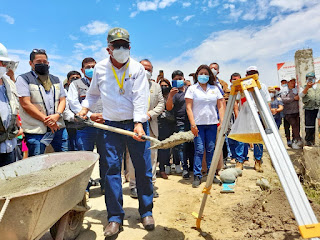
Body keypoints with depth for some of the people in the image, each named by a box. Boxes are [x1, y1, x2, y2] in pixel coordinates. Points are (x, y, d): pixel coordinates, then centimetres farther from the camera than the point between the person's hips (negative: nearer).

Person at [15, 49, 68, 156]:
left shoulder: (56, 80, 17)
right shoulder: (23, 79, 1)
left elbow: (62, 100, 12)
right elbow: (26, 104, -8)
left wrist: (57, 115, -8)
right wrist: (45, 120, -13)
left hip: (58, 127, 5)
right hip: (36, 131, -4)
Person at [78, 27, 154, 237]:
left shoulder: (137, 69, -4)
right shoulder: (100, 68, 6)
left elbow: (140, 98, -14)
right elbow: (93, 92, 22)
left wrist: (138, 123, -24)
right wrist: (85, 108, 11)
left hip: (136, 123, -2)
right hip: (111, 125, 2)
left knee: (143, 168, 2)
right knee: (112, 168, 1)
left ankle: (146, 212, 20)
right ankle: (115, 217, 14)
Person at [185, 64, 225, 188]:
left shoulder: (215, 89, 13)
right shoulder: (192, 89, 5)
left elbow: (221, 106, 11)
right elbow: (189, 108, -2)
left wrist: (222, 122, 1)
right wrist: (192, 124, -10)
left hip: (212, 123, 3)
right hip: (198, 124, -2)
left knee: (211, 149, 6)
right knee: (199, 149, -5)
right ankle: (197, 176, 2)